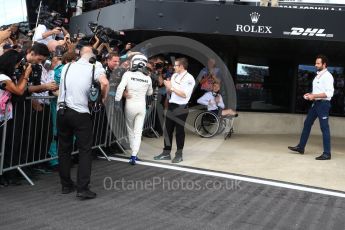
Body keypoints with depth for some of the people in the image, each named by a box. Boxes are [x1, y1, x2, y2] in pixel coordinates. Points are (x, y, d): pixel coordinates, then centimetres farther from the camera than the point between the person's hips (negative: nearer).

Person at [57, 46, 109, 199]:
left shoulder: (67, 67, 10)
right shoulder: (95, 67, -3)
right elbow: (105, 83, -21)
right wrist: (103, 97, -5)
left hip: (62, 111, 4)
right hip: (81, 113, -4)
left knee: (64, 149, 13)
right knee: (85, 150, 2)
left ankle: (66, 185, 20)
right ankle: (82, 189, -4)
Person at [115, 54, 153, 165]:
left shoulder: (128, 74, -8)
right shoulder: (148, 78, 0)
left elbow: (120, 87, -19)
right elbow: (149, 93, 14)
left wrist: (117, 100, -14)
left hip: (130, 105, -1)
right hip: (142, 106, 1)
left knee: (131, 130, 18)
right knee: (138, 132, 2)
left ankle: (134, 153, 24)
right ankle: (134, 155, -8)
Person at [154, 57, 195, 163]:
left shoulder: (189, 78, -11)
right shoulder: (174, 76, 11)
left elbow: (184, 94, -20)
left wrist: (172, 87, -17)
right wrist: (167, 86, -3)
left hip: (181, 108, -7)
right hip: (171, 105, 7)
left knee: (179, 131, 2)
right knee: (167, 130, 9)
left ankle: (179, 155, 13)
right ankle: (166, 153, 18)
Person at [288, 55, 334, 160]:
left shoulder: (327, 76, -13)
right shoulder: (318, 75, 14)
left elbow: (329, 93, -22)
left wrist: (314, 96, -22)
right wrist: (310, 94, 8)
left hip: (323, 104, -9)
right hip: (315, 103, 9)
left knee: (324, 128, -5)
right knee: (307, 124, 13)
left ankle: (327, 153, 2)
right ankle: (301, 147, 23)